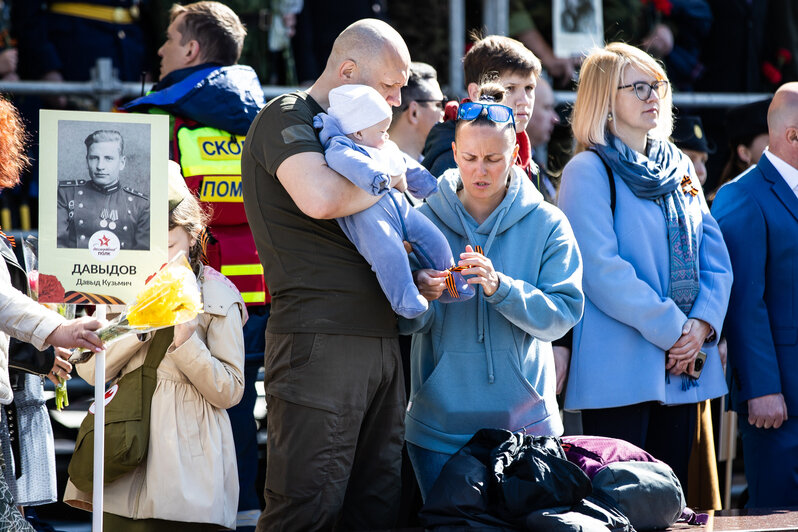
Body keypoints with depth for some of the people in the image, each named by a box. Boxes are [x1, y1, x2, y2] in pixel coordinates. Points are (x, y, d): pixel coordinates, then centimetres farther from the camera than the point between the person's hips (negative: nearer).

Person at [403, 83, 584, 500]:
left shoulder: (547, 224, -1)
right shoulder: (425, 220, 1)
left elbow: (563, 314, -10)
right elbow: (407, 324, -4)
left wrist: (499, 288, -25)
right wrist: (419, 295, -27)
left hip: (525, 419, 0)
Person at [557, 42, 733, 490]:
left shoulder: (680, 168, 15)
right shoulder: (589, 171, -6)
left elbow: (715, 257, 11)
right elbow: (602, 269, -15)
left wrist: (702, 325, -6)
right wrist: (672, 329, -16)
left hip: (684, 366, 7)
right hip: (620, 369, -6)